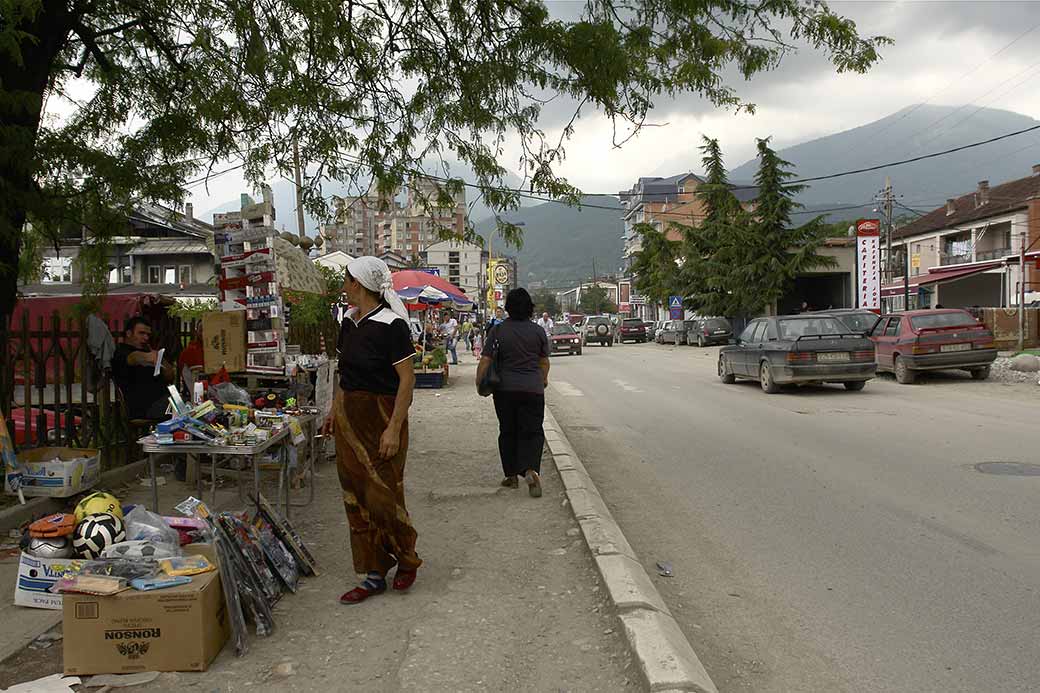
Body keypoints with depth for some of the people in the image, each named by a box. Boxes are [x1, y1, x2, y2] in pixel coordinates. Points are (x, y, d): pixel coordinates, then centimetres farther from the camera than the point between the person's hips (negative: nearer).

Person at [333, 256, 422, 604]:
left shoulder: (391, 324, -16)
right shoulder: (349, 321, 8)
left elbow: (407, 379, -16)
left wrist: (394, 428, -19)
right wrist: (335, 409, 16)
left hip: (380, 415, -8)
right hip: (349, 416, 8)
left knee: (381, 494, -2)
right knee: (355, 497, 10)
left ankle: (406, 558, 24)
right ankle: (374, 575, 20)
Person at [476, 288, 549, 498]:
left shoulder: (498, 330, -5)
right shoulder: (538, 331, 0)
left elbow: (485, 360, -6)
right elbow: (544, 361, 11)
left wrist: (479, 382, 7)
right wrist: (543, 379, 29)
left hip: (505, 389, 0)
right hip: (533, 388, 0)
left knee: (508, 432, 13)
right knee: (532, 431, 4)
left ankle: (511, 475, 17)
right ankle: (531, 470, -18)